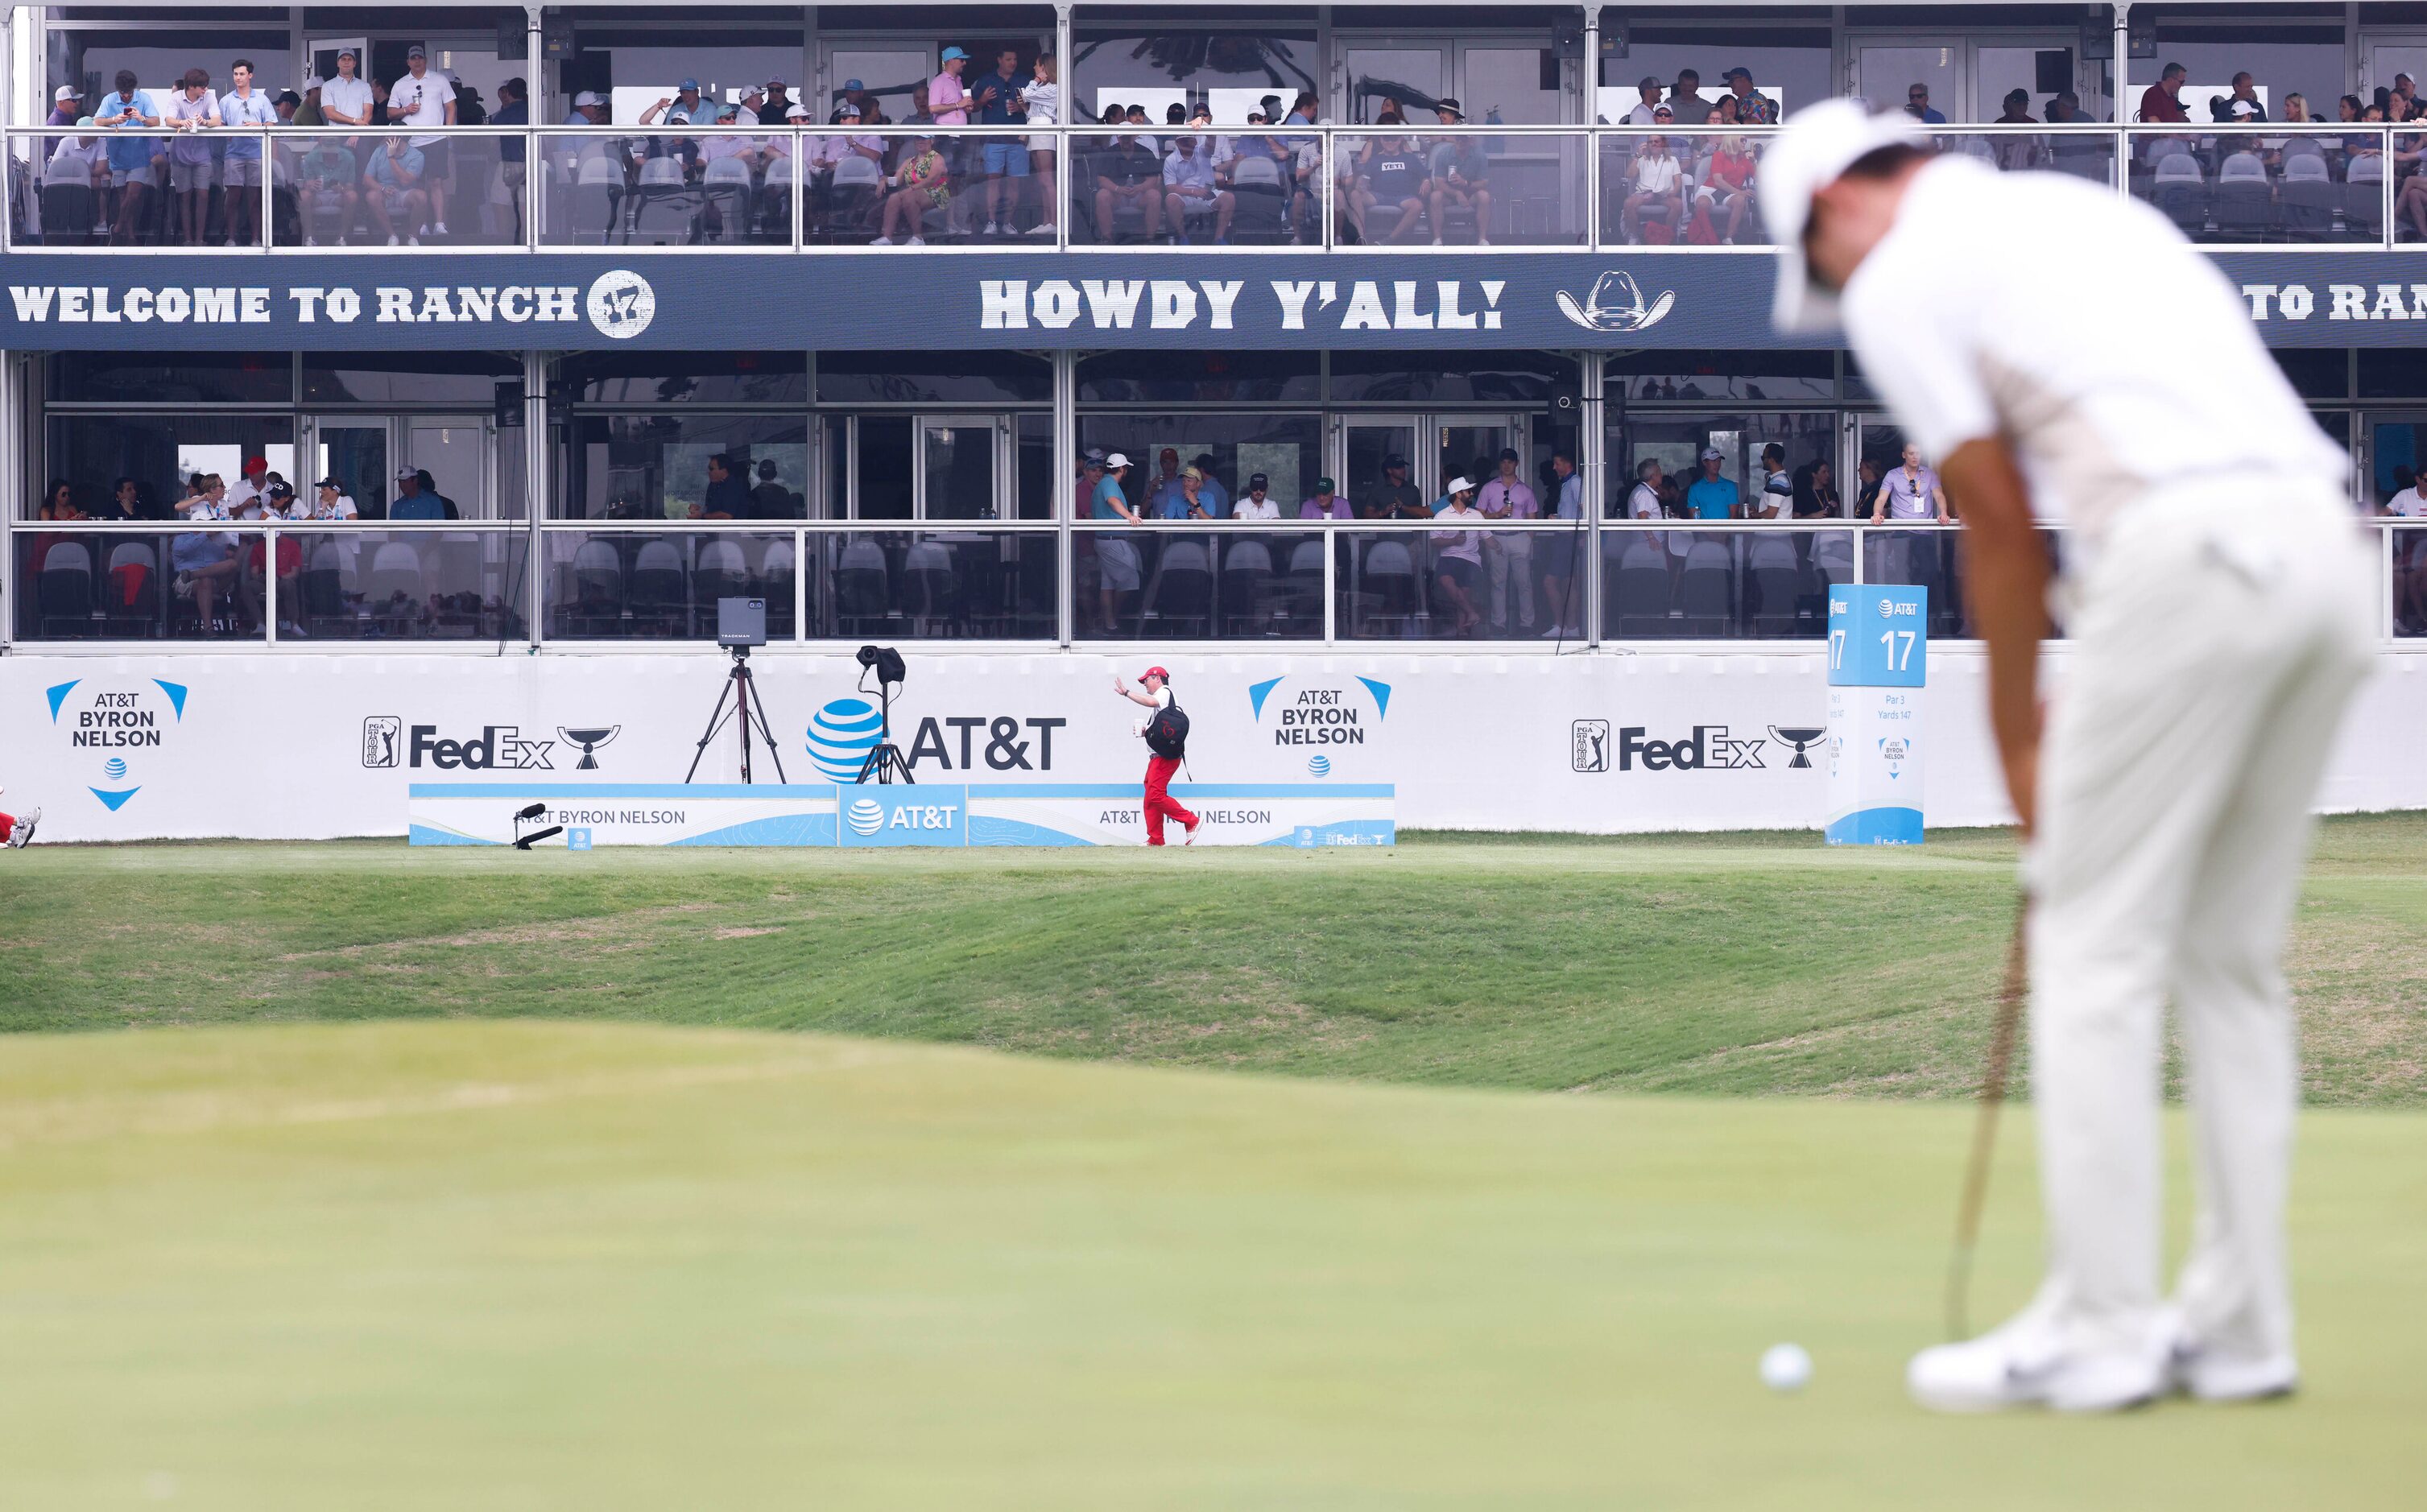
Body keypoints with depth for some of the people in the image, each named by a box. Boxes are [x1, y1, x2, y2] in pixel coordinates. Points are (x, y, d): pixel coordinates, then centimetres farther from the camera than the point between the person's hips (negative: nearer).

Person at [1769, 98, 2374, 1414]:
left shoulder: (1898, 284, 5)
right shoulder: (2084, 209, 28)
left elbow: (2002, 529, 5)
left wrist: (2019, 738, 17)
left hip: (2187, 563, -8)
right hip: (2323, 551, 8)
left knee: (2095, 957, 1)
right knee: (2229, 959, 14)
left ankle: (2097, 1328, 3)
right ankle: (2236, 1326, 16)